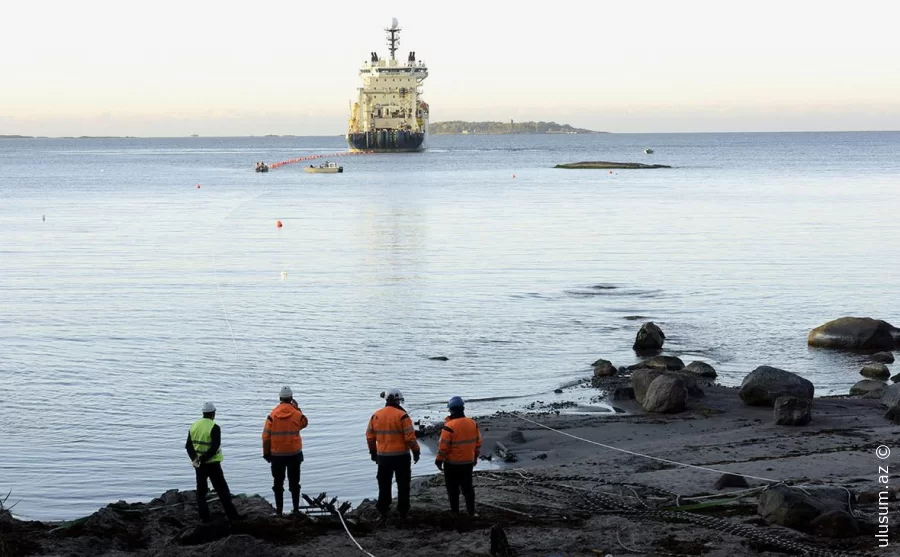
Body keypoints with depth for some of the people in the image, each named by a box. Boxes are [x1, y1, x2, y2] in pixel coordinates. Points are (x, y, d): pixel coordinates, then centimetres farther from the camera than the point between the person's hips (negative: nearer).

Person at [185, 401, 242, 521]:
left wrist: (194, 458, -5)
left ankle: (204, 516, 9)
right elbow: (214, 448, -22)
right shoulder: (214, 427, -14)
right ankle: (232, 514, 2)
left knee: (201, 491, 12)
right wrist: (203, 458, -16)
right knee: (222, 490, 2)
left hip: (199, 465, 5)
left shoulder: (194, 426, 4)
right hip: (212, 464, -5)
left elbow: (188, 445, 4)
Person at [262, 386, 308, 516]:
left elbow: (266, 436, -6)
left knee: (278, 483, 9)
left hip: (277, 454, 0)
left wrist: (266, 453, 4)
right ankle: (296, 508, 10)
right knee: (294, 482, 10)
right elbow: (304, 423, 15)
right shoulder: (297, 414, -8)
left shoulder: (272, 415, -9)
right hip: (294, 453, 0)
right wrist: (297, 408, 14)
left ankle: (279, 509, 11)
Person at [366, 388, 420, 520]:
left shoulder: (376, 416, 2)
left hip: (383, 456, 4)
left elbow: (370, 436, 8)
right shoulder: (402, 416, -13)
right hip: (401, 456, -3)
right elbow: (410, 437, -14)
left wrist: (373, 452, 20)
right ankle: (403, 512, 12)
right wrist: (416, 451, -1)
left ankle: (383, 512, 13)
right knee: (403, 485, 9)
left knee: (384, 486, 12)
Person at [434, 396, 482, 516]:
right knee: (467, 487, 14)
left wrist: (439, 460, -6)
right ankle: (471, 511, 14)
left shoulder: (449, 426, -20)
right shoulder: (473, 424, 0)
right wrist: (475, 457, 20)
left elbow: (443, 446, -18)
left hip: (452, 464, -5)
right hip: (468, 462, 5)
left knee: (453, 488, 7)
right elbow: (478, 443, 8)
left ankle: (455, 511, 11)